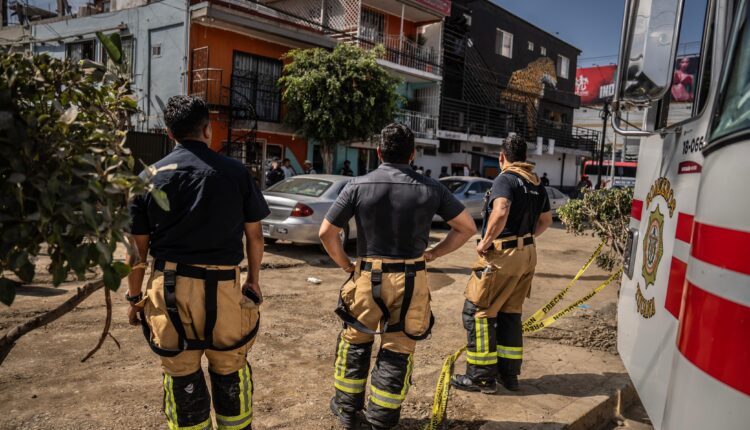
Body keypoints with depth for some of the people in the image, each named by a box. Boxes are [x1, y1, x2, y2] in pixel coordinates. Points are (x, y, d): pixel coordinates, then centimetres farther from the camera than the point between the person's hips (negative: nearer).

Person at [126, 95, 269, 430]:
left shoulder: (149, 177, 1)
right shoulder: (235, 172, -1)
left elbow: (138, 248, 2)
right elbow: (254, 234, 3)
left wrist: (134, 296, 12)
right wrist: (253, 280, 15)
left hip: (170, 288, 1)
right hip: (224, 287, 0)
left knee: (182, 377, 14)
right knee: (230, 372, 17)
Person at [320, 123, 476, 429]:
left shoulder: (358, 186, -7)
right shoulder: (430, 189, -4)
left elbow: (326, 233, -7)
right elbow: (467, 227, 1)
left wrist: (346, 264, 5)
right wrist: (433, 254, 6)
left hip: (368, 277, 0)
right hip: (411, 280, 0)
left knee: (355, 342, 22)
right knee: (397, 349, 15)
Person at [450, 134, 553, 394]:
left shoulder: (505, 179, -13)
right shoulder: (537, 185, 13)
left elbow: (500, 212, -30)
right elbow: (546, 220, 23)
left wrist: (485, 242, -19)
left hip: (502, 255, -8)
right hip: (527, 255, 9)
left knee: (476, 311, 1)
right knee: (510, 313, 17)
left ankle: (481, 376, 6)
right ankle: (508, 373, 24)